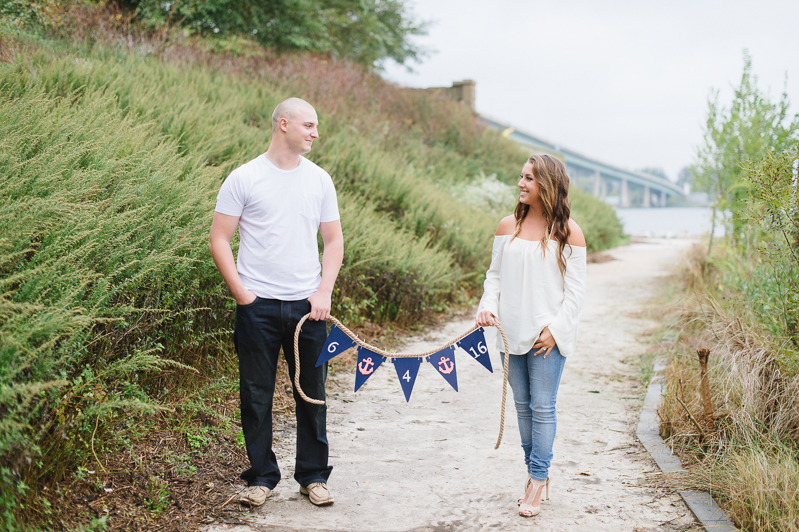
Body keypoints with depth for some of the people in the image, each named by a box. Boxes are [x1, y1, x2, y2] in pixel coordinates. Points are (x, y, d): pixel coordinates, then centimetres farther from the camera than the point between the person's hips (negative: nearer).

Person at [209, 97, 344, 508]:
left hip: (307, 305, 3)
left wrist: (324, 292, 0)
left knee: (312, 393, 8)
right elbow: (219, 240, -1)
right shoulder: (244, 178, -2)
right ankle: (262, 477, 19)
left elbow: (333, 240, 12)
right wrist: (242, 293, -8)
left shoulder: (319, 180, 8)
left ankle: (313, 476, 21)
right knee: (256, 395, 5)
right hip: (258, 305, -2)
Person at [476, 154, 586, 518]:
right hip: (512, 332, 4)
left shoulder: (569, 232, -5)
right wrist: (488, 306, -5)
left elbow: (576, 289, -4)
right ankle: (536, 470, 25)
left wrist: (555, 328, -11)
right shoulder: (508, 226, 7)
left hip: (549, 334, -4)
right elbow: (495, 274, 12)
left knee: (543, 406, -3)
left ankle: (538, 480, 6)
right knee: (523, 405, 11)